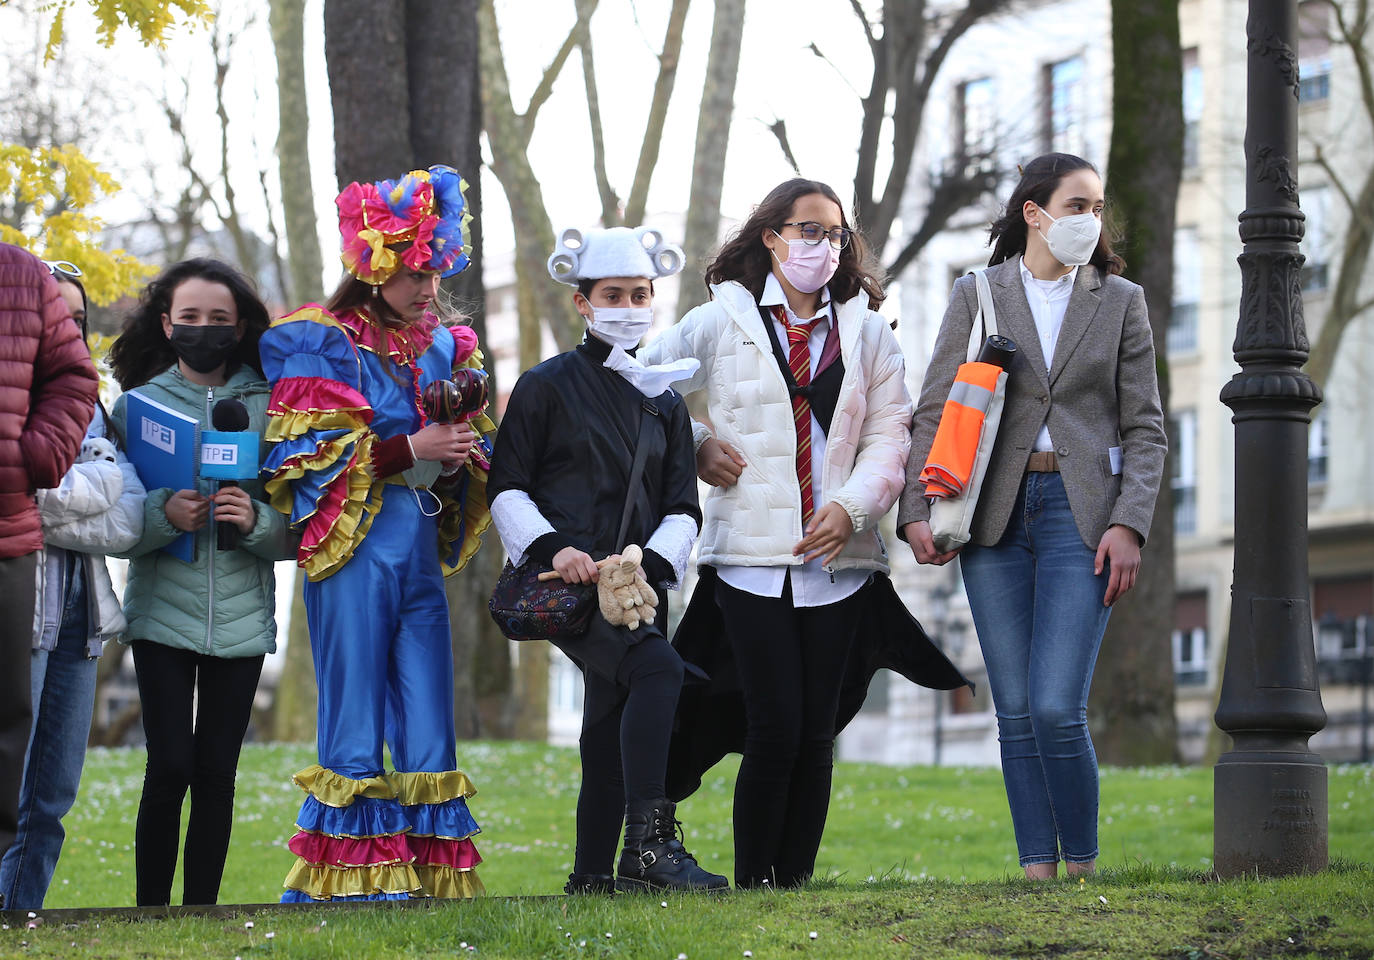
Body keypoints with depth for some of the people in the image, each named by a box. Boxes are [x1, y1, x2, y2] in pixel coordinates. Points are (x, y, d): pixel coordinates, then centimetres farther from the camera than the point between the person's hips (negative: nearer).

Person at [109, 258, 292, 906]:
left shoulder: (269, 407, 6)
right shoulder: (137, 405, 5)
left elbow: (298, 528, 5)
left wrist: (256, 520, -15)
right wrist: (162, 515, -17)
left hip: (241, 618, 1)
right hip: (162, 611, -1)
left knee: (217, 772, 1)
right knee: (170, 767, -8)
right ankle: (149, 912, 1)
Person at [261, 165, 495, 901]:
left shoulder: (442, 347, 16)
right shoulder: (320, 346, -4)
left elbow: (466, 457, 25)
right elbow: (308, 459, -12)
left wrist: (464, 452, 0)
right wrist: (411, 448, -16)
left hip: (421, 550, 6)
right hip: (354, 550, -6)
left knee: (428, 724, 5)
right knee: (355, 726, -4)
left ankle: (431, 879, 9)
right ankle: (347, 882, 2)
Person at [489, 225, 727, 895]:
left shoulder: (663, 401, 19)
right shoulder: (547, 386, 5)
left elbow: (683, 507, 13)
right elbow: (506, 488, 1)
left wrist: (651, 560, -8)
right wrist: (553, 547, -17)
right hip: (562, 580, -6)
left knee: (612, 724, 7)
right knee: (658, 668, -28)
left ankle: (593, 876, 16)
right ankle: (649, 842, -34)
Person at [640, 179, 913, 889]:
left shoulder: (865, 332, 13)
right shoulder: (718, 323, 7)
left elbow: (890, 433, 6)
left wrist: (852, 505, -9)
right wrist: (698, 447, 1)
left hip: (837, 556, 3)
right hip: (751, 555, -2)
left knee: (815, 731, 2)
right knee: (775, 726, -10)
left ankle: (795, 884, 9)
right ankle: (752, 885, -1)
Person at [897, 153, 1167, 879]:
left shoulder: (1121, 301, 9)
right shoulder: (976, 295, 9)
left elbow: (1144, 428, 6)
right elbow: (934, 411, 6)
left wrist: (1129, 525, -7)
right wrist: (916, 511, -6)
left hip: (1081, 513, -1)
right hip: (994, 515, 1)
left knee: (1057, 709, -13)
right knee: (1016, 712, 1)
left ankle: (1083, 868, 1)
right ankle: (1037, 870, 8)